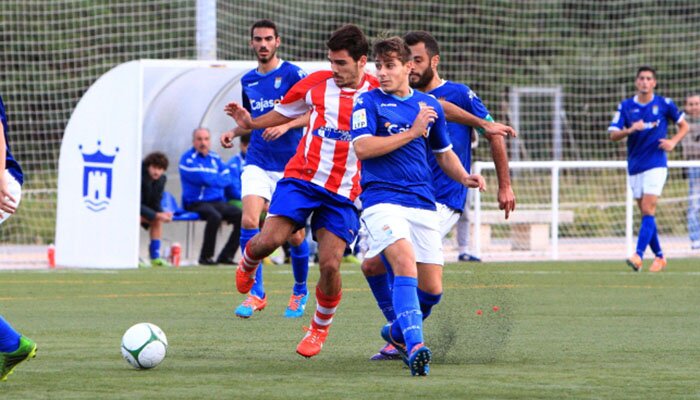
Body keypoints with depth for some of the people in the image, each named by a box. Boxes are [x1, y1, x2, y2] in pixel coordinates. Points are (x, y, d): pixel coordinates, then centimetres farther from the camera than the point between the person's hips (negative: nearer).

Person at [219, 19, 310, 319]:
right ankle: (255, 293, -10)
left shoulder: (293, 74, -5)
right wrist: (234, 132, 5)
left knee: (294, 234, 2)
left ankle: (300, 292, 26)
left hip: (289, 165, -4)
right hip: (257, 163, 4)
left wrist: (286, 126, -22)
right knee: (249, 221, -17)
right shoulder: (248, 81, 11)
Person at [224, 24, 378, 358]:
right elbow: (284, 112, 18)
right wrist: (250, 123, 3)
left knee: (329, 264, -11)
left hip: (343, 193, -1)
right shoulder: (317, 83, 3)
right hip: (301, 178, 1)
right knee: (269, 240, -19)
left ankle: (320, 328, 15)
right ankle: (247, 263, 20)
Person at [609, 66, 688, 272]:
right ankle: (659, 257, 18)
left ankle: (638, 255, -25)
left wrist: (673, 142, -7)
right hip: (634, 166, 4)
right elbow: (613, 135, -2)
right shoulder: (626, 106, 4)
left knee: (648, 210, -16)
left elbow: (684, 126, 12)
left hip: (655, 164, -4)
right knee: (646, 214, 7)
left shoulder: (664, 104, 0)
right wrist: (630, 130, -21)